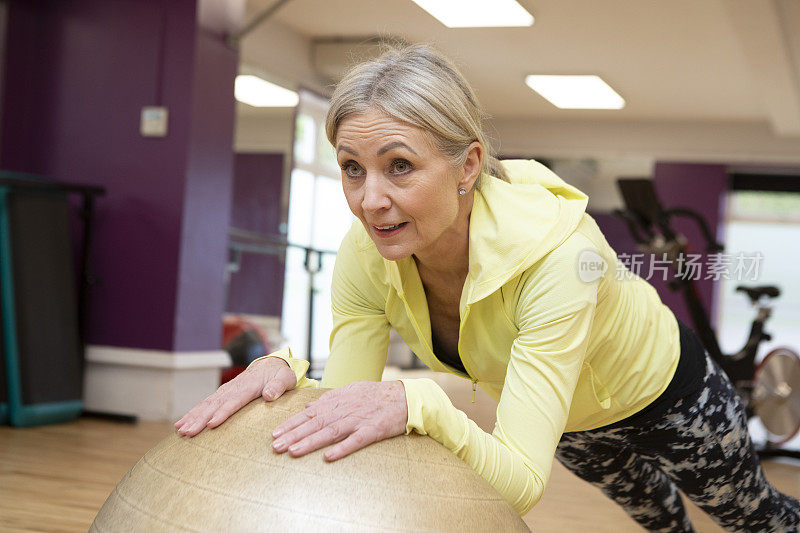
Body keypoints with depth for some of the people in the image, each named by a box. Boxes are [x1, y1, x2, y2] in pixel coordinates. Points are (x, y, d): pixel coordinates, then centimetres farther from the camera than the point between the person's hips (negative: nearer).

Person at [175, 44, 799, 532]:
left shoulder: (555, 248, -45)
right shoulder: (366, 254, -30)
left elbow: (523, 483, -47)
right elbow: (348, 398, -25)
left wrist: (417, 404, -63)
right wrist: (286, 370, -45)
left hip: (661, 386, -4)